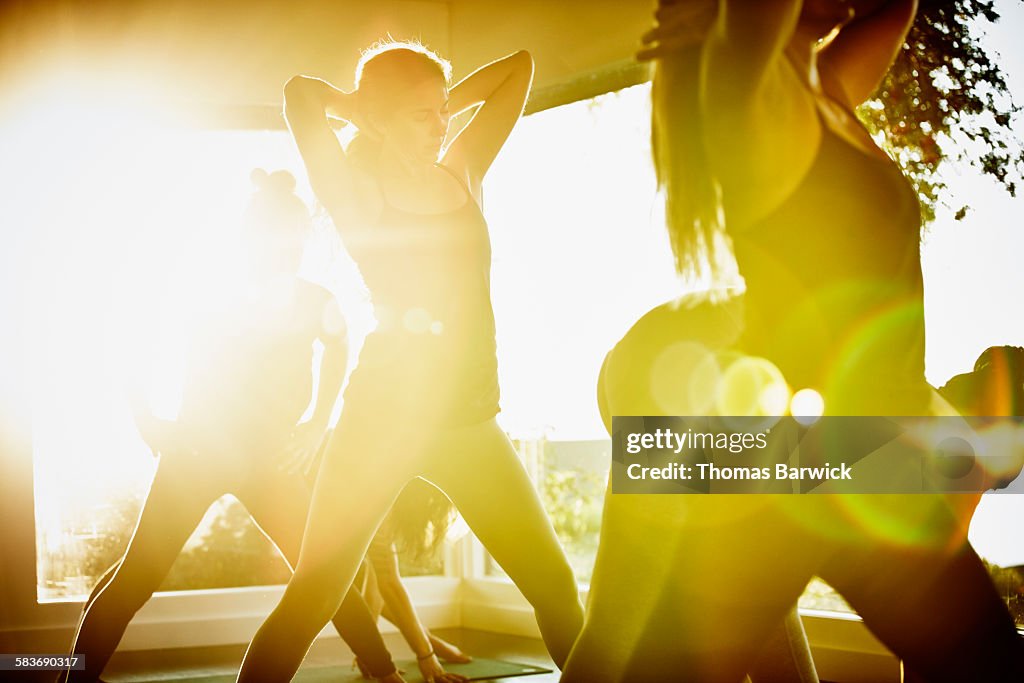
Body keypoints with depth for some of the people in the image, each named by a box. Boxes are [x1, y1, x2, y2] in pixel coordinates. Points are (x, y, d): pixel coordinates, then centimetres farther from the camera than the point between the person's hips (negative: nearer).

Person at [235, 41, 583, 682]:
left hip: (470, 417, 5)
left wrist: (442, 105, 13)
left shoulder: (462, 172, 12)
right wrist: (368, 111, 3)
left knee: (555, 584, 8)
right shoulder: (360, 195, -1)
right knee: (312, 598, -5)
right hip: (387, 410, -5)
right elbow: (302, 93, -14)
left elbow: (519, 67, 19)